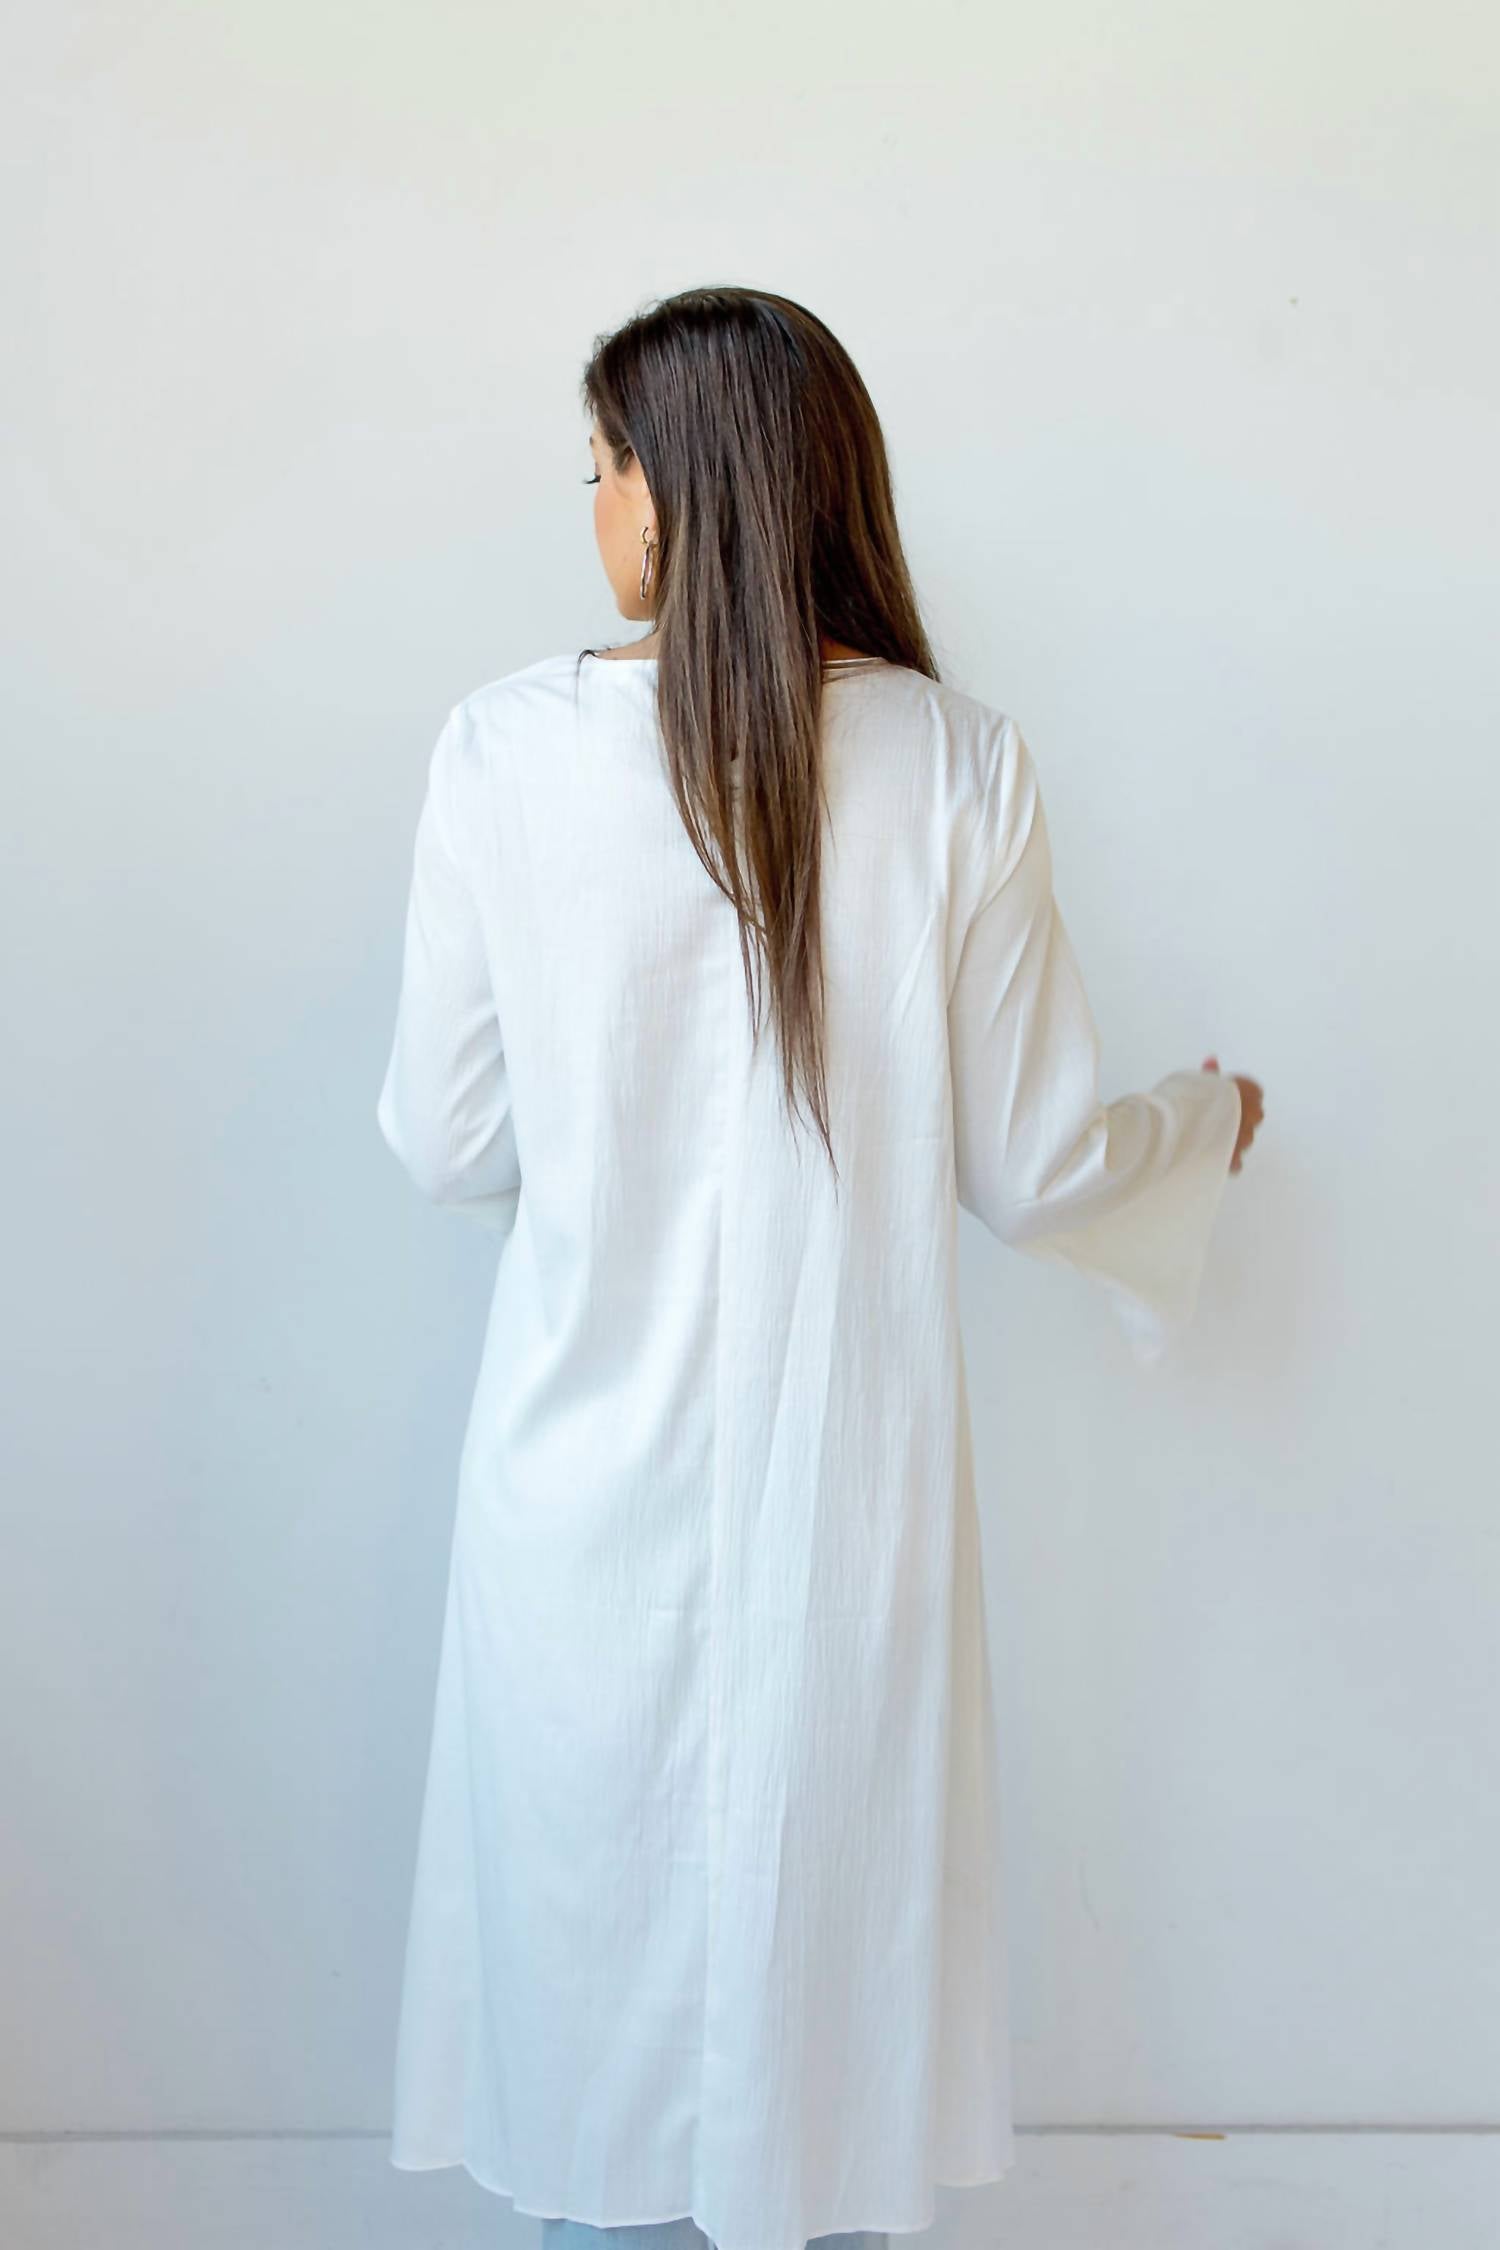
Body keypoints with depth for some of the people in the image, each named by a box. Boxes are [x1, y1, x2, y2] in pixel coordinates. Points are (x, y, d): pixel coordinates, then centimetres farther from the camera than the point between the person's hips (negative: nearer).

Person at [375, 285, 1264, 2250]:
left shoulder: (507, 748, -11)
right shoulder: (960, 767, -10)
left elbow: (448, 1149, -4)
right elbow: (1034, 1168, -5)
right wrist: (1207, 1121, 16)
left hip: (591, 1478, 0)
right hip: (848, 1482, 1)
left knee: (599, 1925, 20)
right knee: (827, 1923, 20)